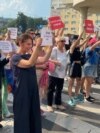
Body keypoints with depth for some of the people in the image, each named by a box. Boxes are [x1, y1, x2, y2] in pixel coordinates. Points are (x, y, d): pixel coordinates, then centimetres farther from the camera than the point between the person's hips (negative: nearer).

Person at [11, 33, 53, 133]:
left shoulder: (29, 56, 9)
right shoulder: (15, 57, -13)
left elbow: (44, 60, -5)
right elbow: (29, 64, -30)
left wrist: (51, 46, -14)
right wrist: (37, 46, -35)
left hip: (32, 90, 7)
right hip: (21, 92, -7)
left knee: (34, 115, 15)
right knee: (22, 117, 3)